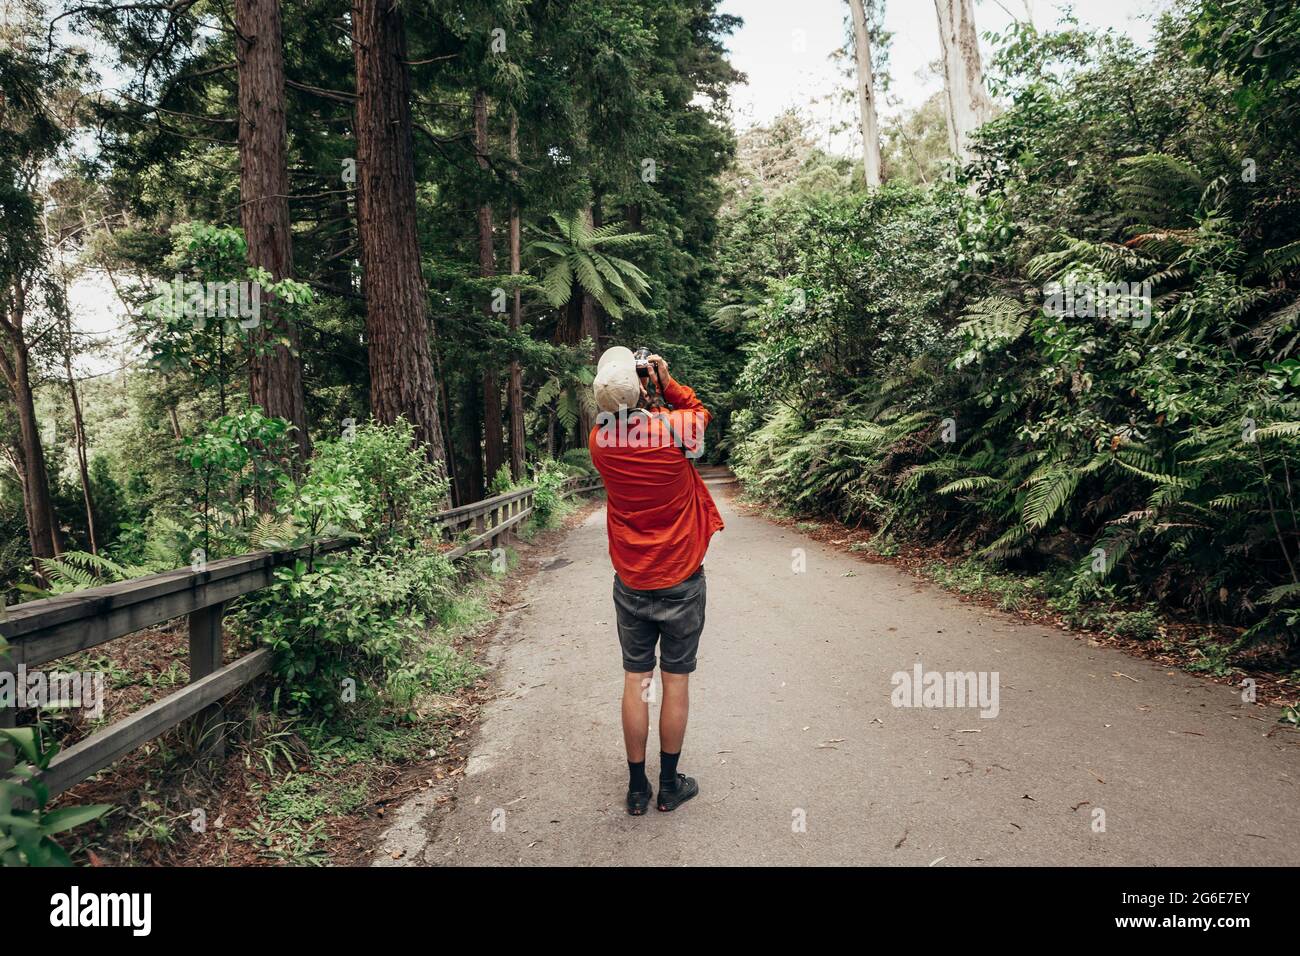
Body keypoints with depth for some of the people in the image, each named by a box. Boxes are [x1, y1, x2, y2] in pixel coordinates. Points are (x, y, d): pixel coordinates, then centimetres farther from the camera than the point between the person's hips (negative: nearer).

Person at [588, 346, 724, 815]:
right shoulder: (677, 429, -15)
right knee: (676, 680, 9)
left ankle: (637, 789, 20)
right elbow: (699, 410, 8)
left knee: (635, 680, 10)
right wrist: (667, 383, 0)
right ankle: (670, 786, 22)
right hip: (681, 581, -2)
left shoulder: (600, 440, -8)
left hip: (631, 583, 2)